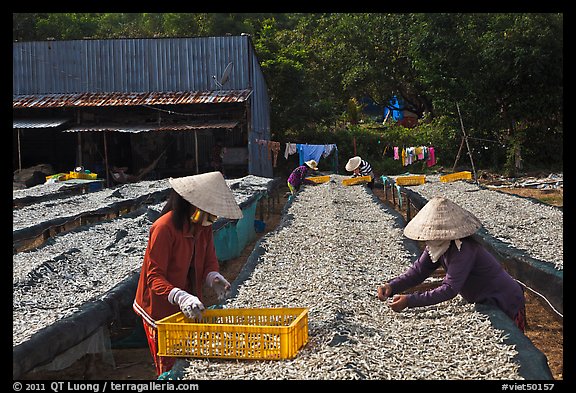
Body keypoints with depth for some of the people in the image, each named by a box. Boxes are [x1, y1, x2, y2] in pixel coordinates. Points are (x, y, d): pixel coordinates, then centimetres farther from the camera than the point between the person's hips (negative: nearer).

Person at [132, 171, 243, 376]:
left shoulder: (204, 226, -1)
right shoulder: (165, 228, -24)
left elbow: (209, 262, 3)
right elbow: (154, 277, -24)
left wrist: (214, 278, -20)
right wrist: (180, 297, -38)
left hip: (189, 310, 7)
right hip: (162, 310, -7)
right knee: (170, 370, 3)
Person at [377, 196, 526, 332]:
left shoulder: (464, 249, -35)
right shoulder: (436, 246, -7)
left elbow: (449, 289, -39)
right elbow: (418, 270, -8)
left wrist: (409, 301, -41)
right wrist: (392, 286, -24)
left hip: (506, 306, -8)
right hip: (485, 303, 8)